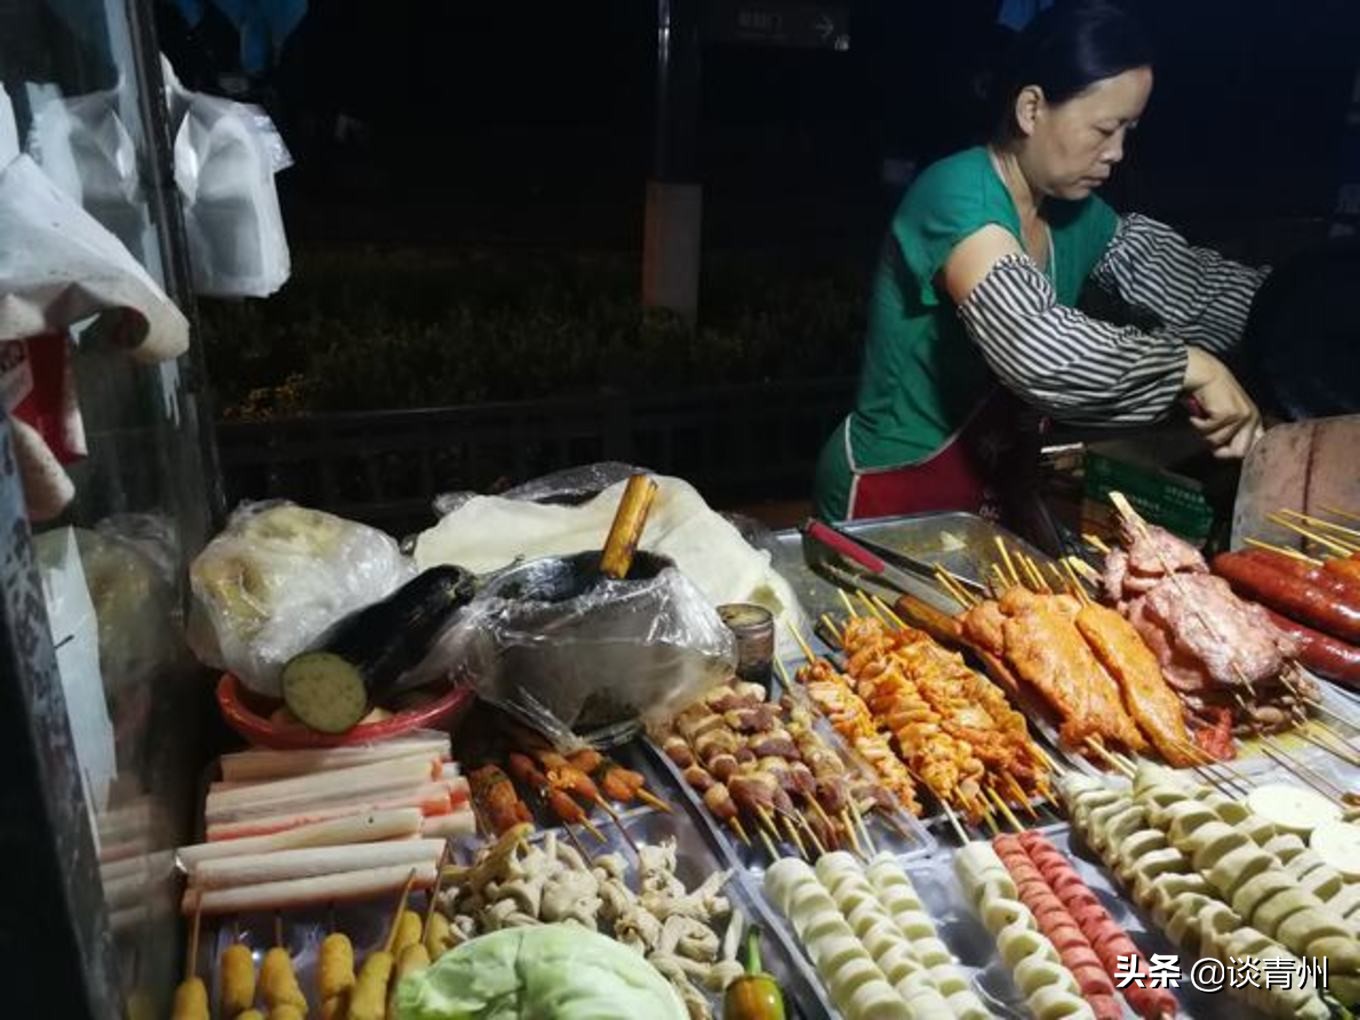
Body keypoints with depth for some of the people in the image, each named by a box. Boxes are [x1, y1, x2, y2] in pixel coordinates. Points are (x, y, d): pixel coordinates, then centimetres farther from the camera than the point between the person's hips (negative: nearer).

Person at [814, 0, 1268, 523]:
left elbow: (1192, 285, 11)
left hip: (991, 489, 7)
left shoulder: (1074, 210, 3)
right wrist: (1192, 365, -26)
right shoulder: (958, 194, -22)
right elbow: (1036, 349, -36)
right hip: (891, 497, -7)